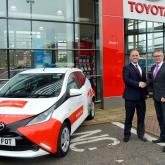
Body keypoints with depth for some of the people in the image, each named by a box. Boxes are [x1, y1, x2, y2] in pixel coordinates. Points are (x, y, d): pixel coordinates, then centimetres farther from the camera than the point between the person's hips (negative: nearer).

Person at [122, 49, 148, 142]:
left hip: (141, 97, 6)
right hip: (131, 97, -6)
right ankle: (127, 135, 20)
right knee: (129, 118, 6)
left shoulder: (142, 68, 16)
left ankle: (141, 134, 27)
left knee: (141, 117, 13)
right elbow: (126, 79, -21)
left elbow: (144, 81, 16)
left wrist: (146, 92, 5)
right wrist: (138, 84, -23)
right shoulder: (127, 68, -5)